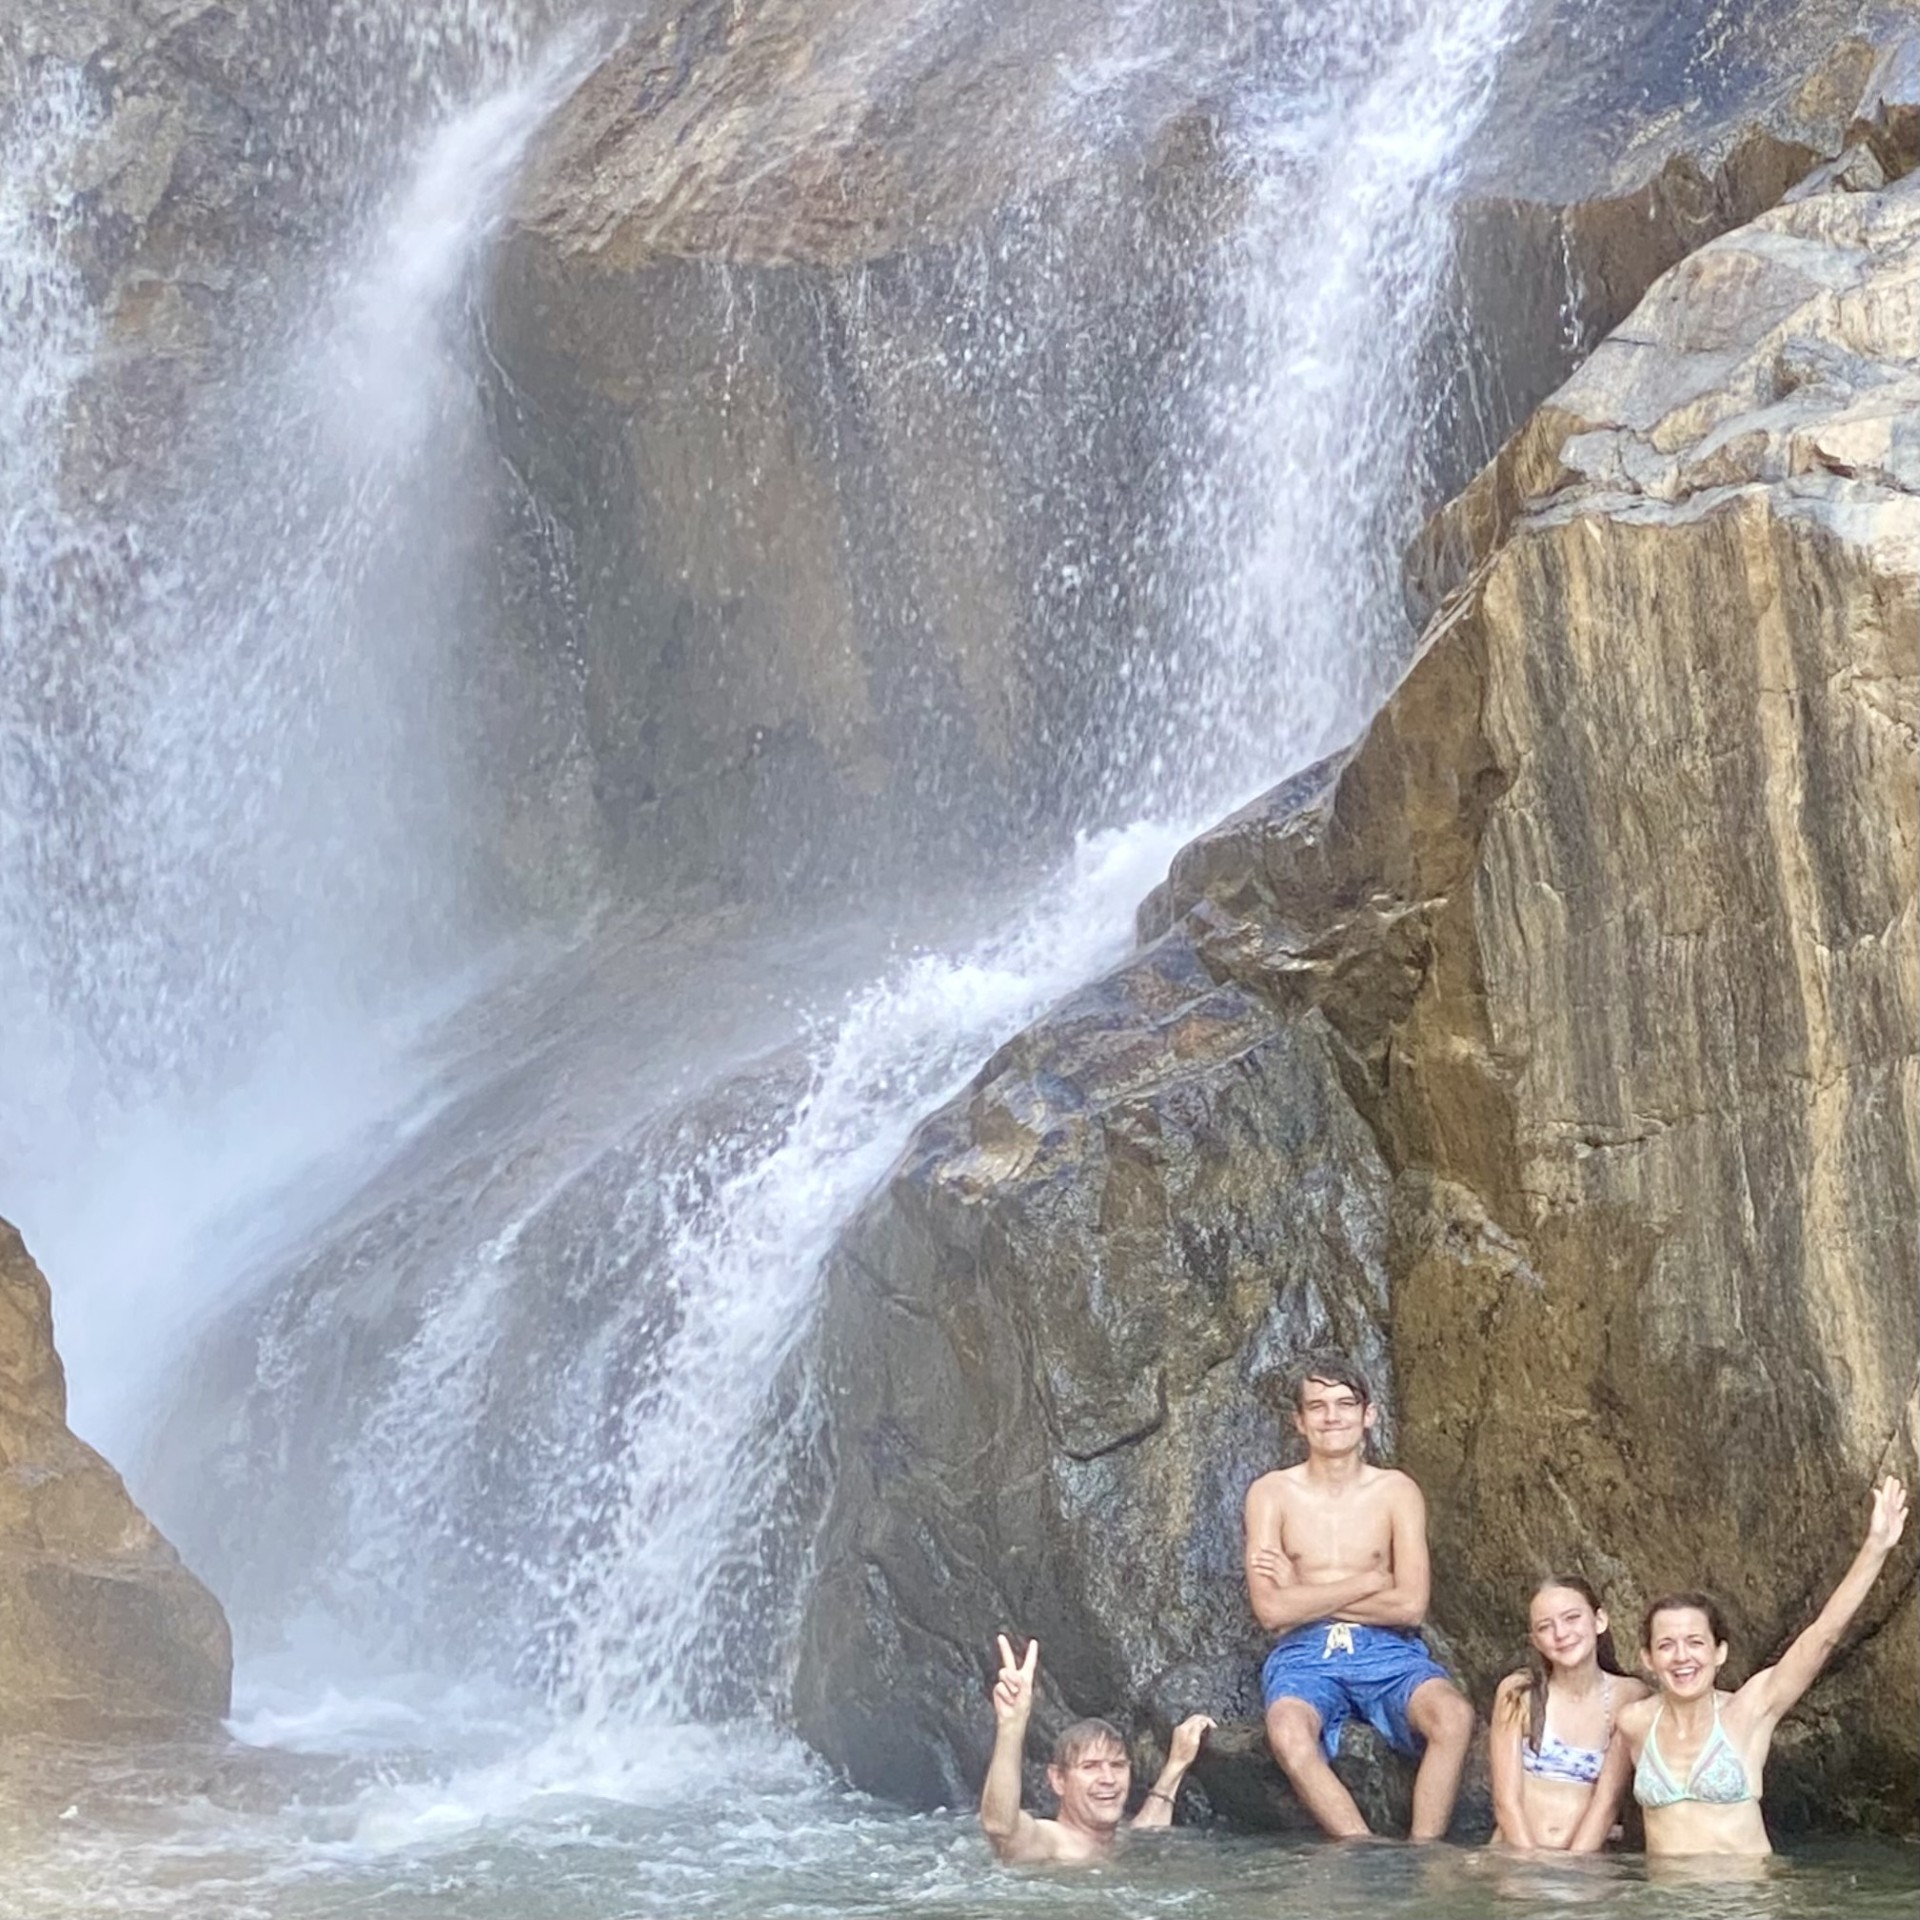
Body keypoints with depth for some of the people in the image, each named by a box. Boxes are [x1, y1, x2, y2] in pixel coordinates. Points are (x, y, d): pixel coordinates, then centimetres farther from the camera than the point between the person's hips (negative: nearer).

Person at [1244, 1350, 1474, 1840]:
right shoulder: (1271, 1494, 5)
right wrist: (1369, 1582, -5)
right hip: (1305, 1654, -1)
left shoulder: (1397, 1492, 7)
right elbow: (1271, 1610, -7)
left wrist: (1305, 1593, -4)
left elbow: (1410, 1607, -4)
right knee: (1288, 1733, -37)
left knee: (1454, 1716, -32)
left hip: (1387, 1651, 1)